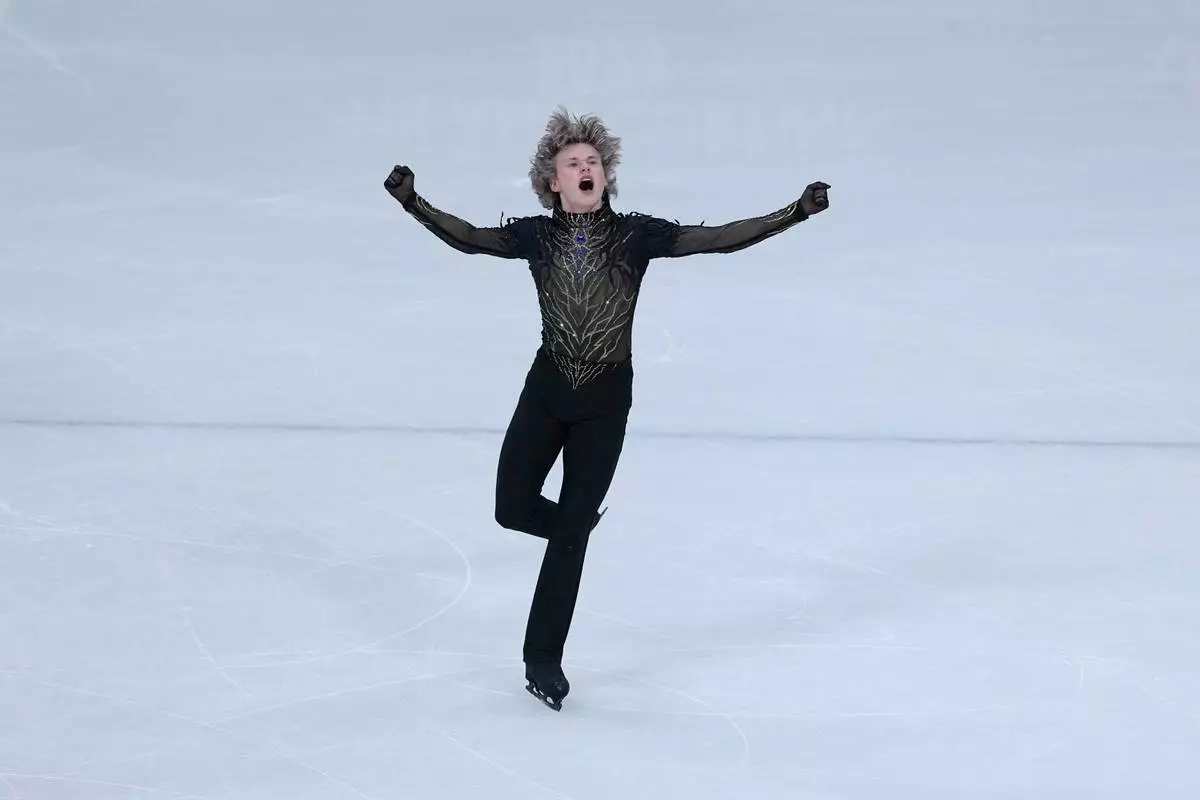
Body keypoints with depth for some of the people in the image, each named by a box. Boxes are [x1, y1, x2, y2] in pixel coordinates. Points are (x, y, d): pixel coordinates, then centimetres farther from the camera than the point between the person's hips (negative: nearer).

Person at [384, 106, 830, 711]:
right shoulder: (536, 236, -1)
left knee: (569, 531, 2)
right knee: (514, 511, 0)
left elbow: (720, 239, -10)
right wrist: (413, 203, -23)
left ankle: (543, 659, 15)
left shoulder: (635, 234, -6)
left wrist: (793, 213, -18)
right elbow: (470, 239, -9)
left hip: (606, 399, -1)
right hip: (546, 389, 2)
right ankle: (578, 523, 36)